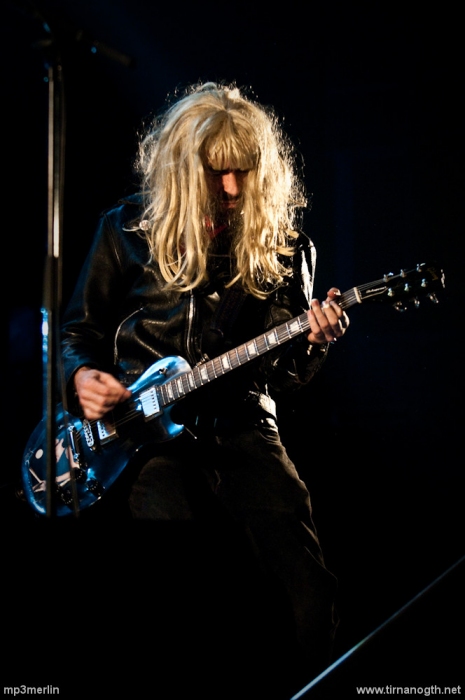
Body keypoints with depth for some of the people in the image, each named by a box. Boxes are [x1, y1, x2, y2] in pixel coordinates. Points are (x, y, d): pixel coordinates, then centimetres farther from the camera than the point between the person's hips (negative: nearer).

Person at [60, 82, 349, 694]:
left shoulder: (282, 244, 6)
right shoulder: (129, 229, 5)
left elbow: (283, 377, 9)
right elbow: (79, 329, 16)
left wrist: (312, 345, -13)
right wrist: (82, 375, -5)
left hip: (240, 423, 1)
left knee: (309, 584, -18)